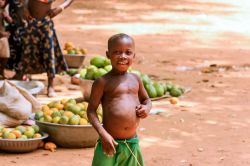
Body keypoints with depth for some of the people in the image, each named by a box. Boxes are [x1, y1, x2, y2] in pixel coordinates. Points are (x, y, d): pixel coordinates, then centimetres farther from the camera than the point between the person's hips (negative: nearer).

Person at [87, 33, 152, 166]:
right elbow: (91, 110, -8)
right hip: (110, 144, -5)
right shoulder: (103, 82, -6)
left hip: (132, 143, 5)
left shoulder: (135, 79, 10)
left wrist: (147, 107, 1)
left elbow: (146, 99, 25)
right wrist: (103, 134, -19)